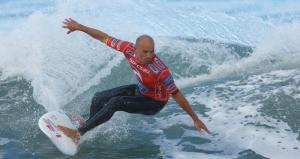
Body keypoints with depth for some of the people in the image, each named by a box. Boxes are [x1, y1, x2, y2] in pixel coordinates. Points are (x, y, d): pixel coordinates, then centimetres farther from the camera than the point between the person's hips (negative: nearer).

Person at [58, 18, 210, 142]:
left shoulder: (160, 70, -39)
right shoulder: (129, 49, -24)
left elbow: (176, 95, -30)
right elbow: (104, 37, -12)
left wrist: (195, 119, -23)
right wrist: (79, 27, -9)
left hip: (154, 103, -6)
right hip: (139, 89, 7)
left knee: (114, 103, -24)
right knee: (98, 98, 10)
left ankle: (78, 133, -9)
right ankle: (89, 123, 41)